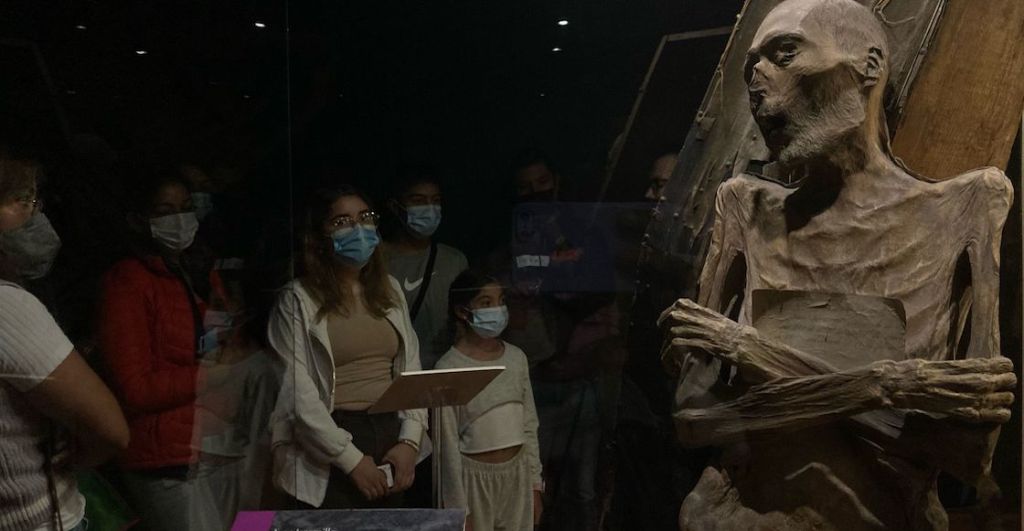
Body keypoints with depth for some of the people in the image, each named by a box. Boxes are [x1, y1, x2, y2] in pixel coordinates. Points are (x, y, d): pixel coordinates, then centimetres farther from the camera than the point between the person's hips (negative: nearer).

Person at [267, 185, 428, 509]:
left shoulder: (390, 289, 10)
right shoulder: (298, 300, -6)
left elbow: (411, 369, 8)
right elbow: (298, 394, -11)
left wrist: (409, 440, -5)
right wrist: (351, 458, -13)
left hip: (389, 434, 5)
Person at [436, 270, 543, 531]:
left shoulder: (516, 358, 5)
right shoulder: (449, 368, -13)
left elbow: (529, 426, 11)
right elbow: (449, 444, -12)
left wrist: (535, 484, 10)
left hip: (517, 474, 5)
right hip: (475, 477, -5)